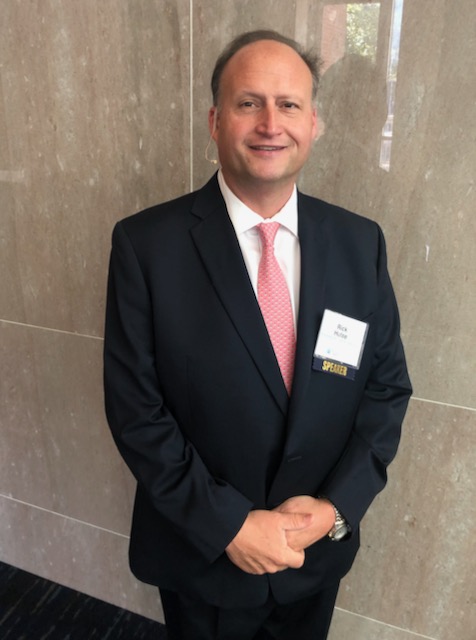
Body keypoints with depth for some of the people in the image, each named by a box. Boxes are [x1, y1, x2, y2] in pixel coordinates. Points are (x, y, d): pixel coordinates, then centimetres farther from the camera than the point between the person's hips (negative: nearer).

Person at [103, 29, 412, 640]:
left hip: (321, 550, 3)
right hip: (200, 556, -2)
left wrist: (337, 507, -12)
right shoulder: (146, 244, -17)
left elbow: (388, 387, -3)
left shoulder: (361, 242, -7)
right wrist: (228, 524, -17)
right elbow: (135, 409, -15)